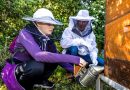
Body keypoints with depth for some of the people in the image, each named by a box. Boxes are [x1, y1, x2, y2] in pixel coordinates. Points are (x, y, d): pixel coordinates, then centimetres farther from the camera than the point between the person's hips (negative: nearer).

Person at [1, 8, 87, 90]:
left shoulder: (47, 38, -6)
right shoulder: (25, 33, -26)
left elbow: (56, 55, -2)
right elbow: (38, 55, -42)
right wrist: (72, 59, -43)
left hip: (31, 70, 6)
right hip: (13, 72, -6)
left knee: (55, 58, -10)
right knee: (38, 66, -35)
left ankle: (39, 80, 8)